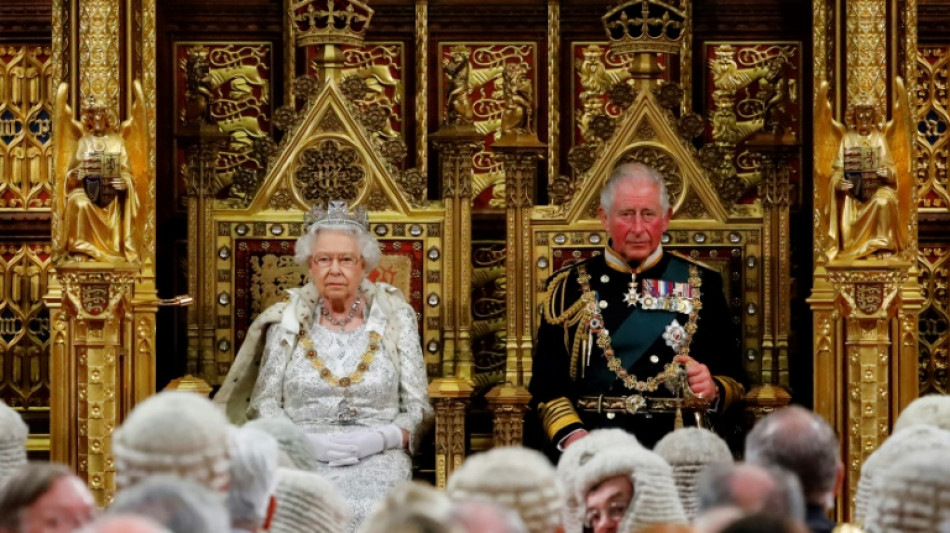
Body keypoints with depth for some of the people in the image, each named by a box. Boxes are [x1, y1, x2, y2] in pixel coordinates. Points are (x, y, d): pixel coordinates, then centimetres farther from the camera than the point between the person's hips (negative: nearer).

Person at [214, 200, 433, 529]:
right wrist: (306, 441, -11)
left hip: (377, 459, 0)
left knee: (370, 514, -34)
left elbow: (417, 412, 7)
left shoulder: (395, 318, 8)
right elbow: (264, 405, 8)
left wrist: (377, 439, -13)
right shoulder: (288, 320, 10)